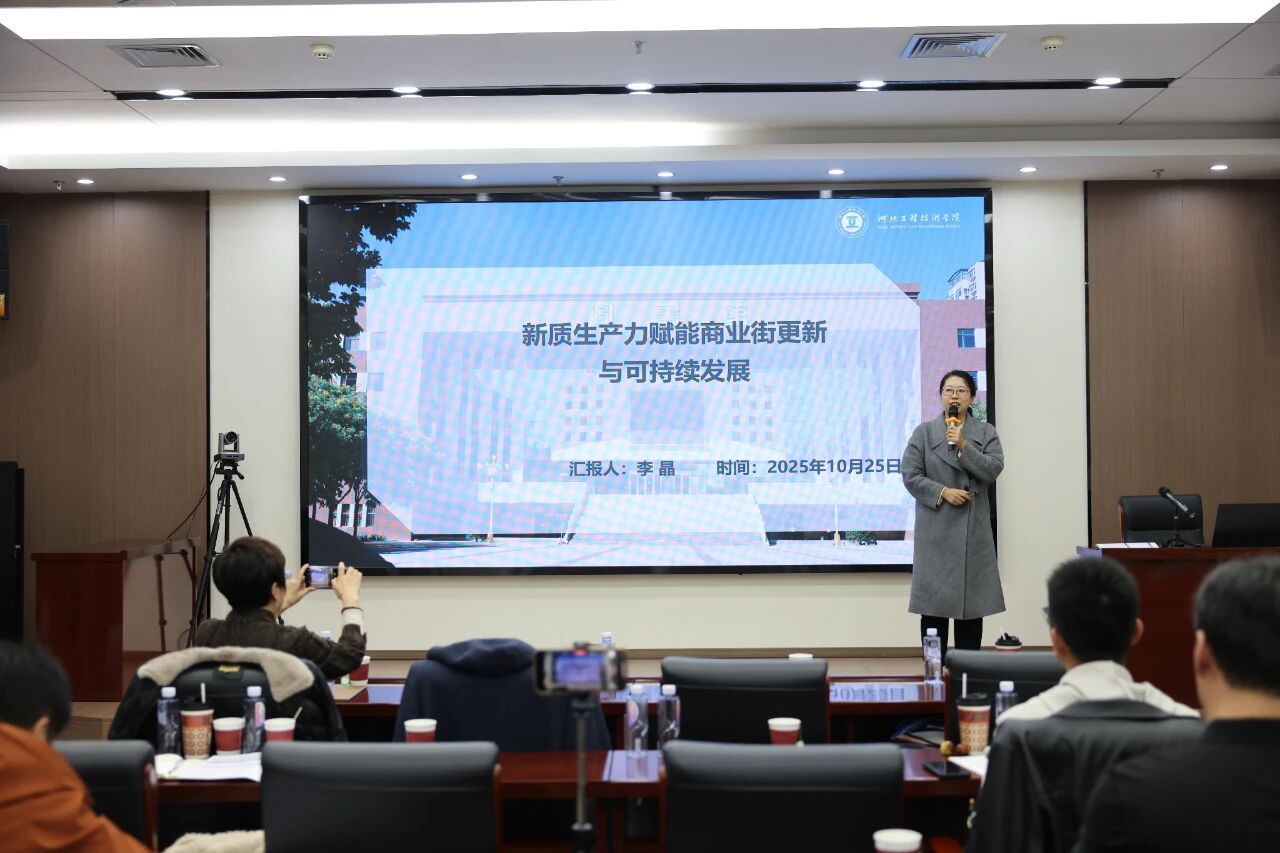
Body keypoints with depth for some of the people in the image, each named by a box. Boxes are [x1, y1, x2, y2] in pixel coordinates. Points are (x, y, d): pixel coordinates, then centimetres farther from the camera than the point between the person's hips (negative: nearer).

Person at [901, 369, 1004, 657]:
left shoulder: (986, 433, 8)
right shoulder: (924, 432, 6)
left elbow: (993, 469, -5)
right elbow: (910, 475, -1)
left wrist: (963, 445, -14)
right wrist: (943, 492, -12)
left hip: (973, 529, 1)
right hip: (936, 530, -1)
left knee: (971, 602, 4)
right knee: (934, 601, -1)